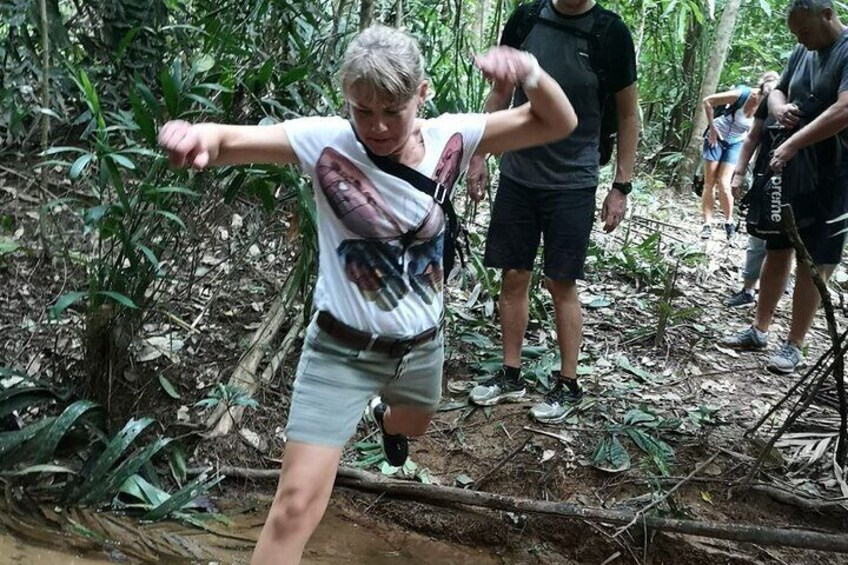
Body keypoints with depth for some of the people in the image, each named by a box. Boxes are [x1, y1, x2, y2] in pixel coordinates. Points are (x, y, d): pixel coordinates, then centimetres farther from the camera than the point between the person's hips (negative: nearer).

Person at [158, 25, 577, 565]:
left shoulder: (449, 139, -11)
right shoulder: (325, 140, -20)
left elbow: (559, 124, -11)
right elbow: (230, 141, -27)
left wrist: (529, 71, -32)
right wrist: (200, 136, -52)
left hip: (423, 343, 5)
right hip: (342, 349, -4)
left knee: (414, 422, 36)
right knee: (297, 503, -11)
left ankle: (386, 417, 75)